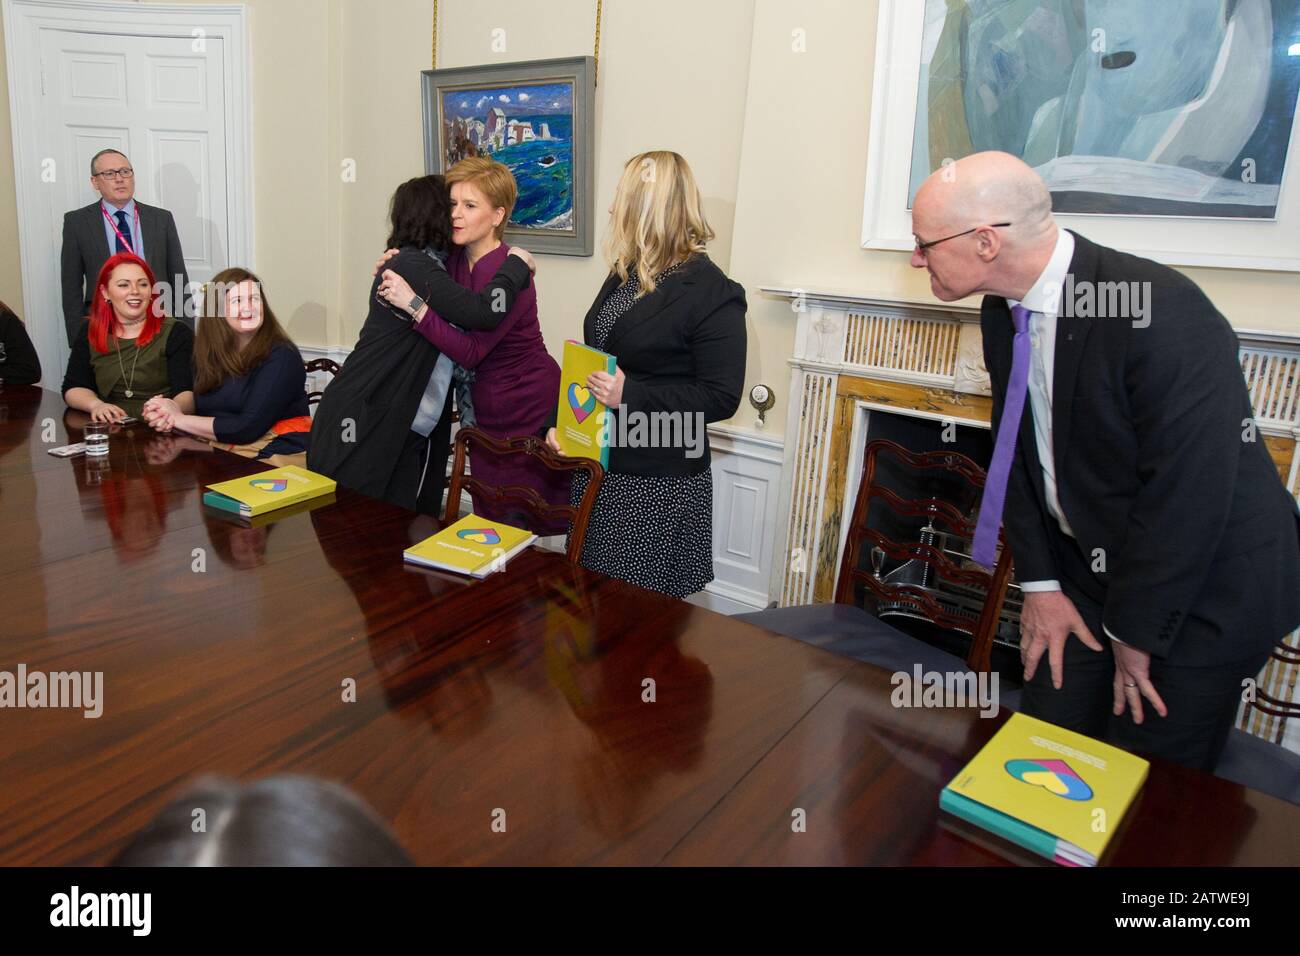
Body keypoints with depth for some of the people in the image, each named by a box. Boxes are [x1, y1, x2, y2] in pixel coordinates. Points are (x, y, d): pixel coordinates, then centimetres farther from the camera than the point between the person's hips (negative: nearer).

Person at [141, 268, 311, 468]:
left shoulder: (282, 356, -10)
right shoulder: (207, 352, 10)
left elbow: (248, 428, -16)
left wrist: (179, 419, -9)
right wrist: (165, 414, -16)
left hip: (275, 457, -5)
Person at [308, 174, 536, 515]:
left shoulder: (427, 266, 14)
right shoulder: (411, 266, -15)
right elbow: (482, 312, -26)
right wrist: (516, 265, -9)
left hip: (407, 436, 9)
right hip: (362, 428, -9)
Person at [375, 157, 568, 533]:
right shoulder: (455, 261, 1)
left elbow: (470, 351, -26)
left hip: (530, 406, -7)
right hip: (484, 408, 8)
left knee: (534, 527, 4)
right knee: (490, 520, 15)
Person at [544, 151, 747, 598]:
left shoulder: (711, 292, -15)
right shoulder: (625, 274, 11)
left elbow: (721, 396, -18)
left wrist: (631, 395, -25)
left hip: (659, 487, -8)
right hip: (598, 466, 8)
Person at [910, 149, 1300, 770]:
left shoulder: (1164, 317, -29)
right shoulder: (1004, 312, -5)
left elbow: (1189, 496, -25)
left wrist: (1135, 632, -14)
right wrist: (1038, 583, 0)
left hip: (1202, 595, -6)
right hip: (1087, 571, 6)